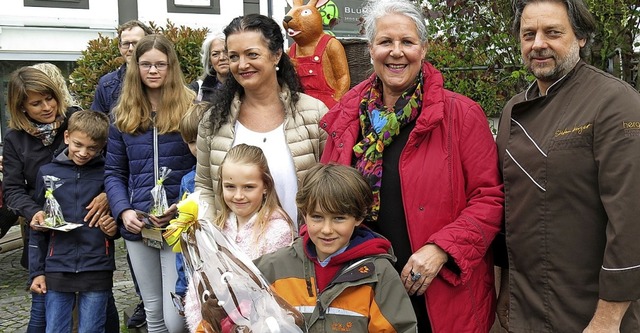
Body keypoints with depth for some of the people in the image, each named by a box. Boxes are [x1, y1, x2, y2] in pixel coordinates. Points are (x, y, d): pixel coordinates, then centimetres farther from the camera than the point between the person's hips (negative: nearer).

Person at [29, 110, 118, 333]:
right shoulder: (47, 172, 5)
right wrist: (36, 271, 7)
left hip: (97, 269, -1)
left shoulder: (106, 174, 1)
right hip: (57, 269, 1)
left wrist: (114, 227, -9)